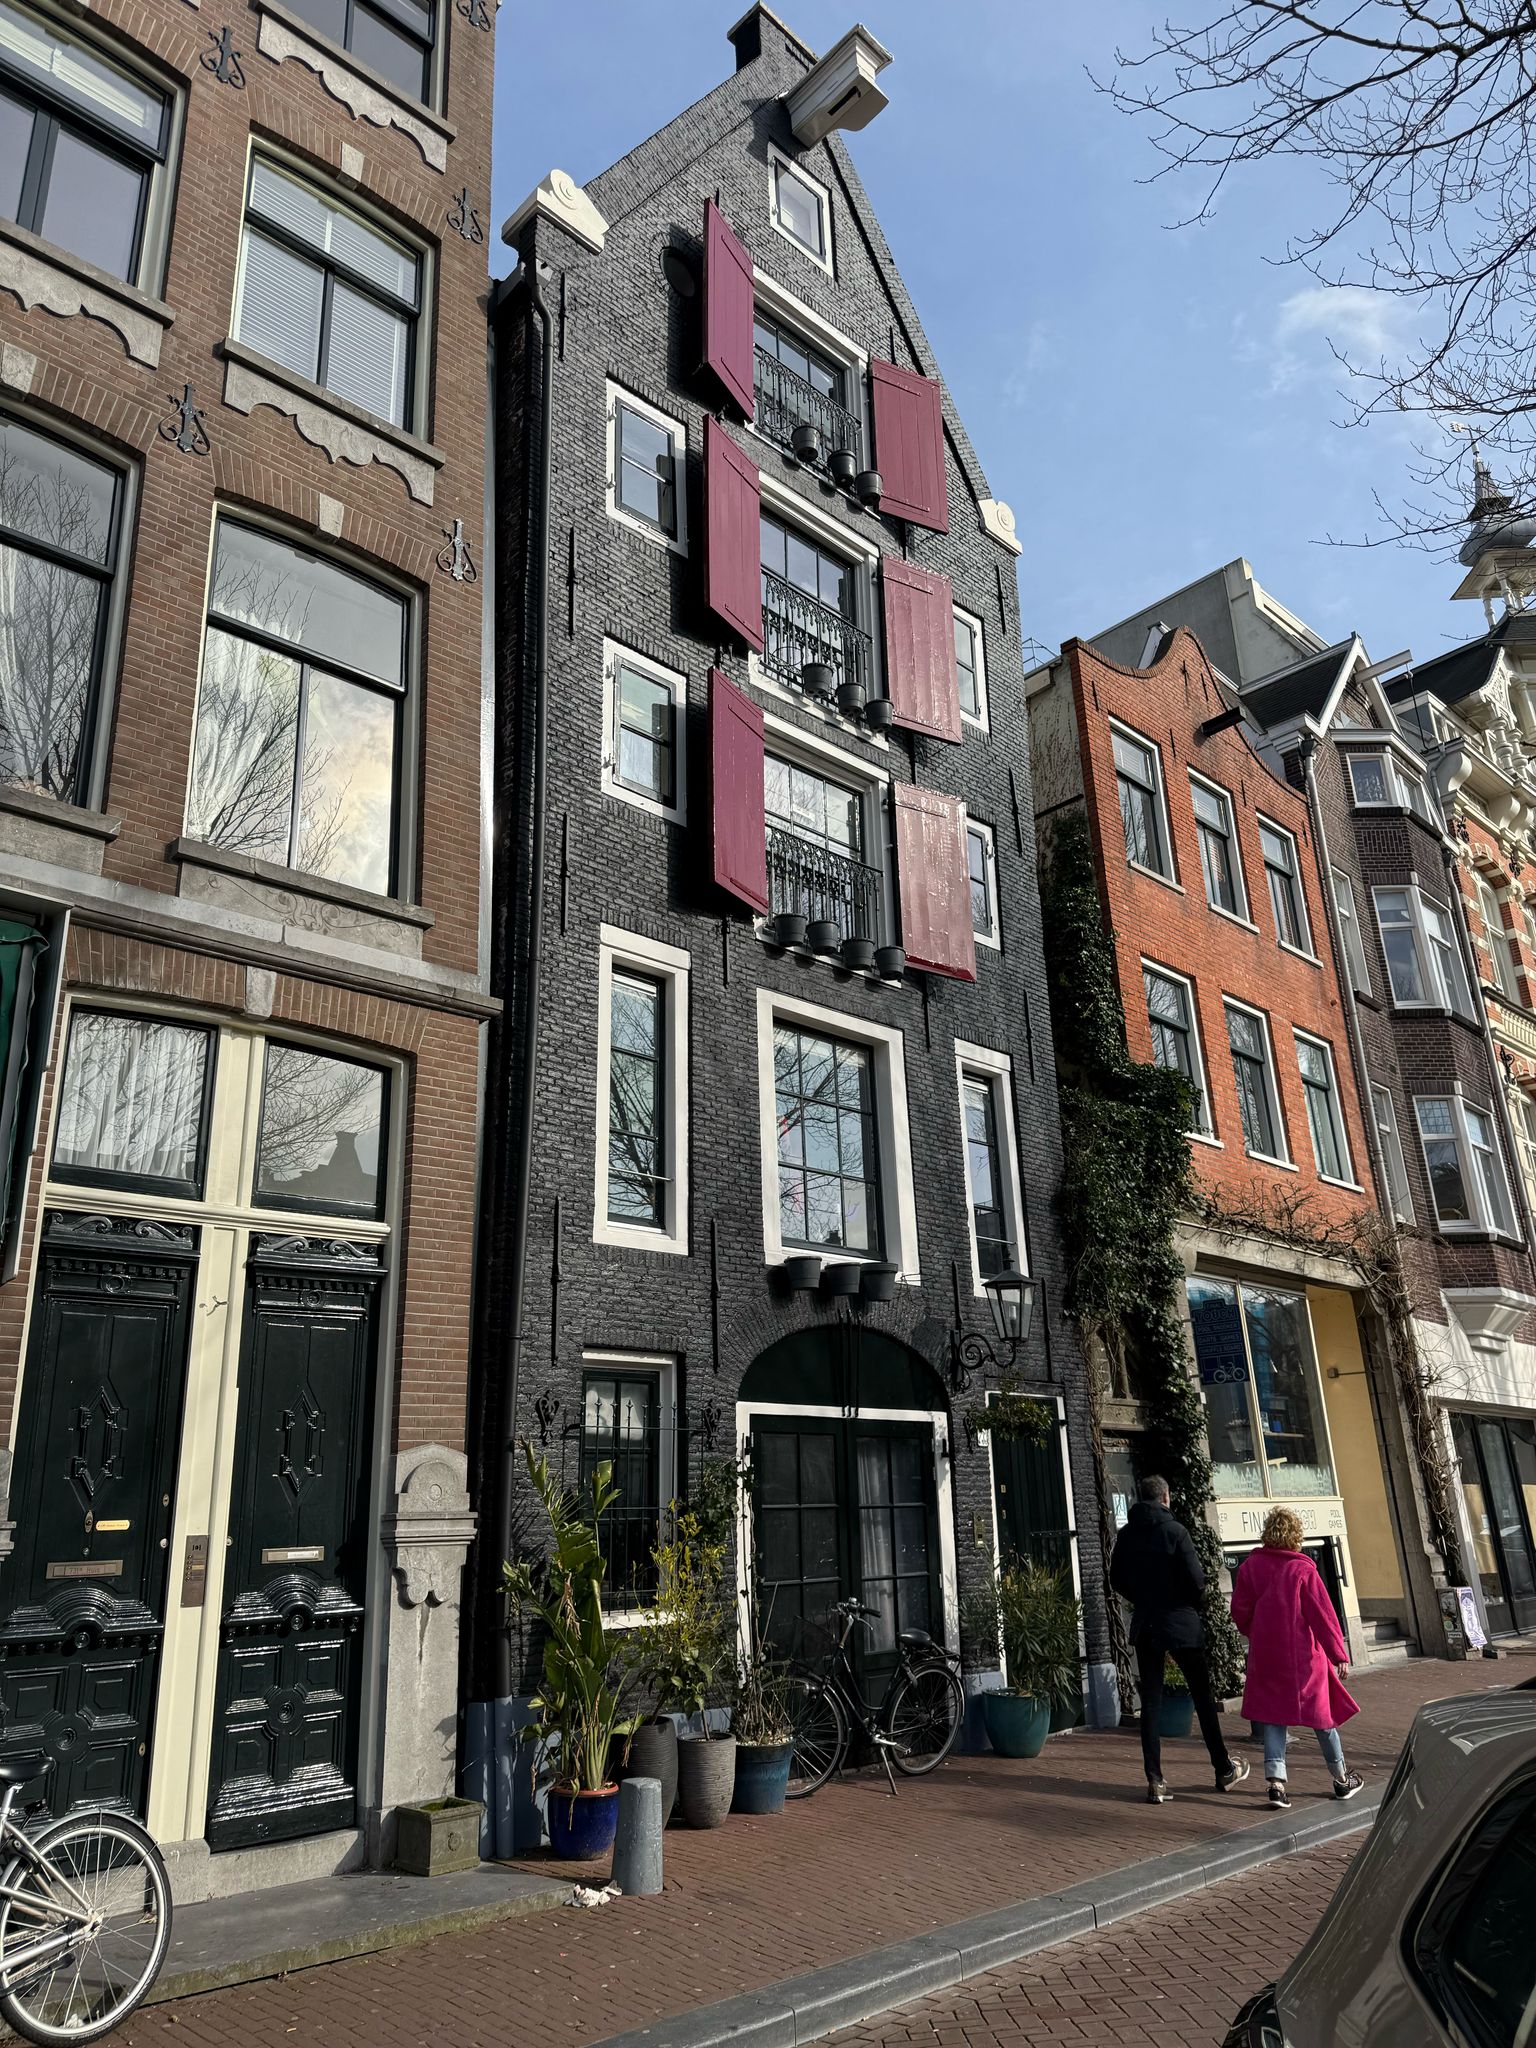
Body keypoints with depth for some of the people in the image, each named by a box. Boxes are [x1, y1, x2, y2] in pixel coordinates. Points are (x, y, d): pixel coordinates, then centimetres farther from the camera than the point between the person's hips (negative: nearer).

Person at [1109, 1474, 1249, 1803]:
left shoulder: (1126, 1535, 1)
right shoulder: (1175, 1531, -13)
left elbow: (1117, 1580, 7)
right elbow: (1196, 1580, -16)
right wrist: (1191, 1602, 5)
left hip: (1145, 1625, 4)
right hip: (1181, 1624, -3)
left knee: (1150, 1702, 6)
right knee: (1203, 1696, 12)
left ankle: (1155, 1782, 3)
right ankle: (1224, 1770, 25)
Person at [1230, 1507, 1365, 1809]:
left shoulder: (1250, 1566, -2)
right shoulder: (1303, 1570, -13)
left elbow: (1239, 1611, 3)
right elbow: (1323, 1614, -10)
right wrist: (1339, 1654, -2)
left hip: (1265, 1655, 2)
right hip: (1304, 1656, -2)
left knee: (1272, 1715, 8)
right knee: (1321, 1712, 13)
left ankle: (1276, 1781, -3)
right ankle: (1342, 1779, 28)